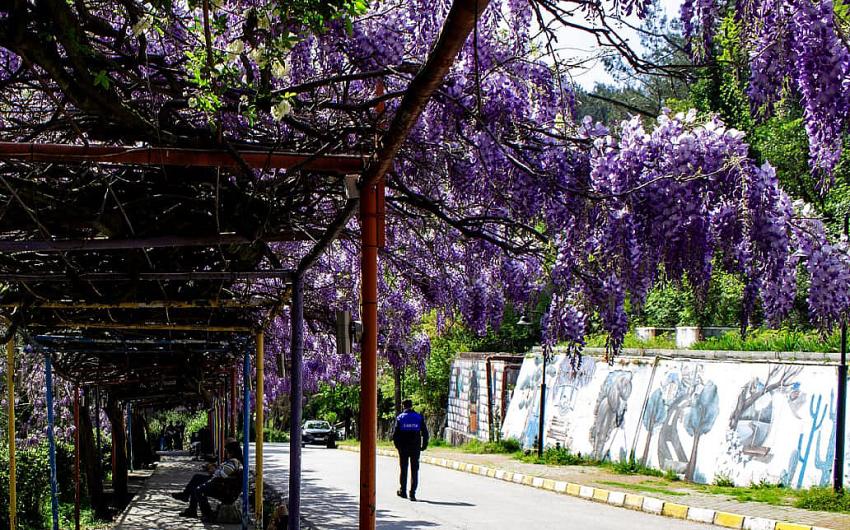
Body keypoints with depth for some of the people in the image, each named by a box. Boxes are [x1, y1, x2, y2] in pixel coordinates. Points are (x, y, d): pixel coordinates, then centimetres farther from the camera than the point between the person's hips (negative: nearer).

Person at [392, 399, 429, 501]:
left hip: (403, 447, 0)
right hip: (415, 447, 0)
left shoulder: (400, 417, 0)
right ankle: (412, 493, -2)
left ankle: (403, 491, 16)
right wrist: (424, 445, 7)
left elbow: (395, 433, -6)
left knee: (403, 469, 12)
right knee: (414, 470, 4)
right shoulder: (419, 417, 3)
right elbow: (425, 432, 0)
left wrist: (397, 444, 5)